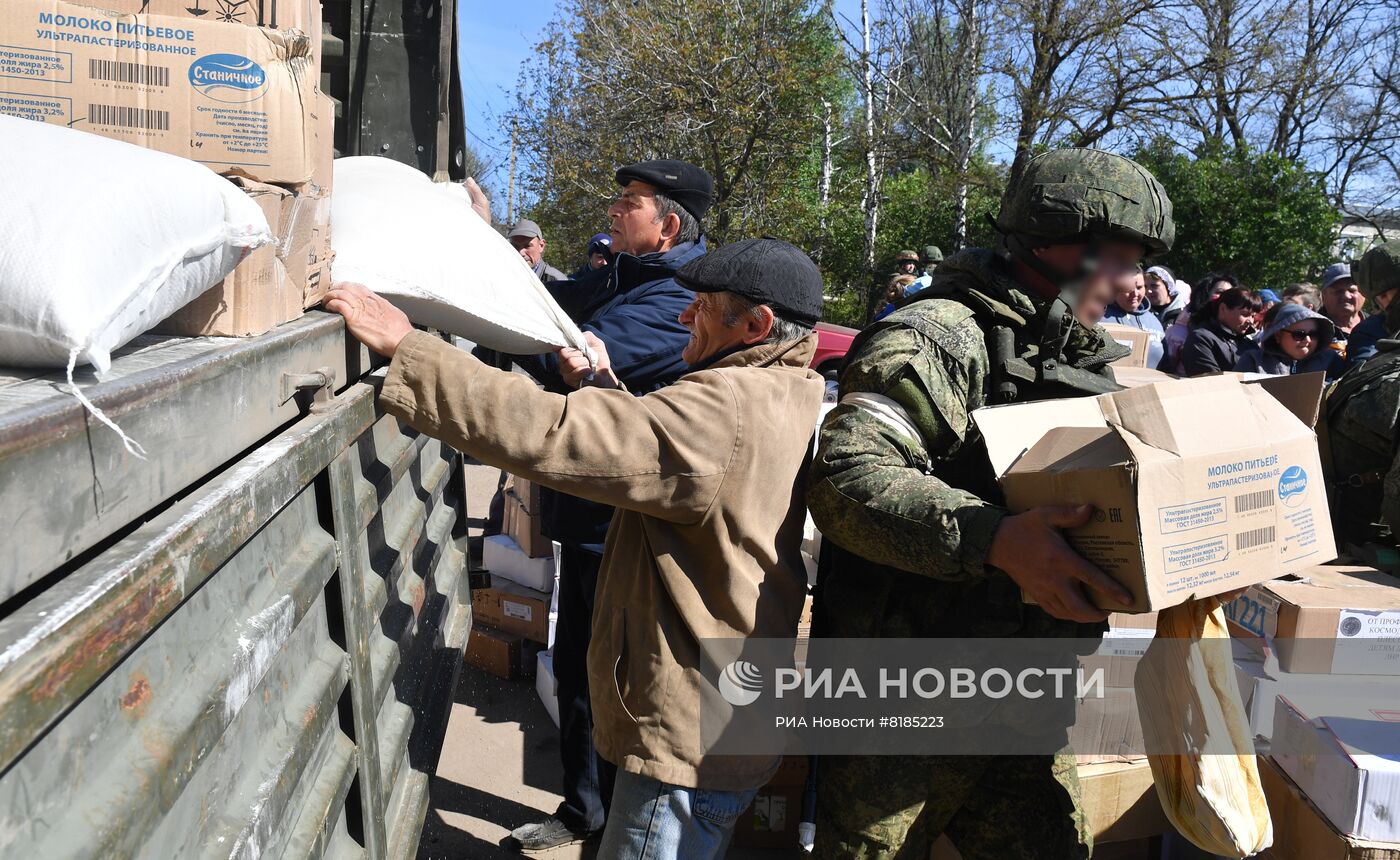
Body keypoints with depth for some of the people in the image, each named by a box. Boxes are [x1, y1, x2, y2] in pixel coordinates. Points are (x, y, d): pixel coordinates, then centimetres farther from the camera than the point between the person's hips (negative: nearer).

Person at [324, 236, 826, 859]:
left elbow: (548, 434, -32)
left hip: (690, 738, -10)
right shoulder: (778, 398, 7)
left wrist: (402, 345, -26)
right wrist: (603, 388, 3)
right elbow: (655, 455, 16)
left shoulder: (729, 408, -28)